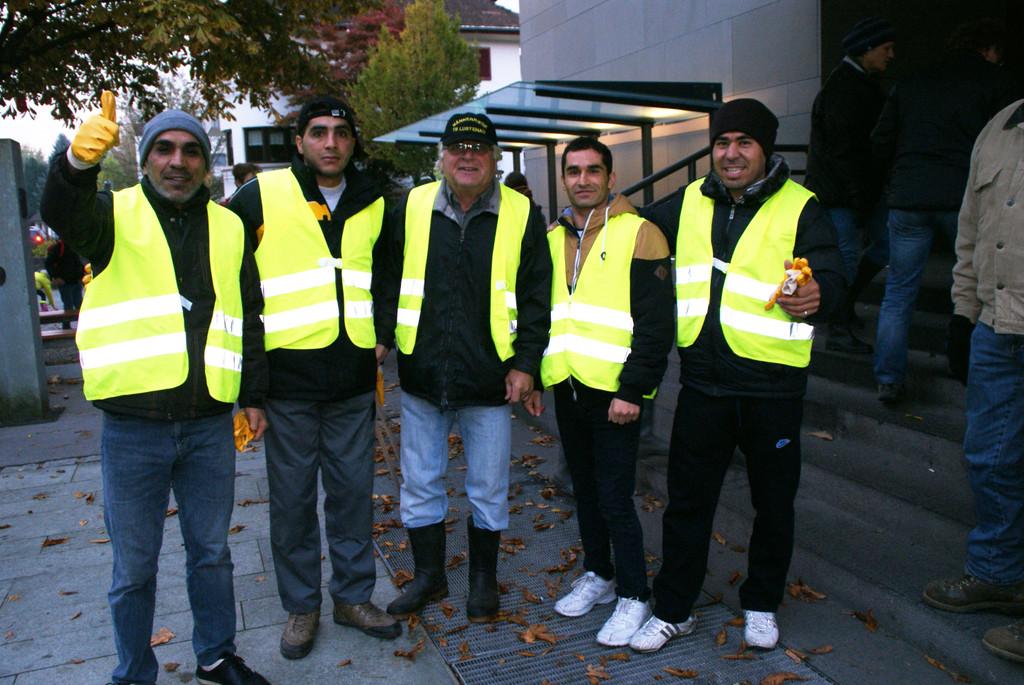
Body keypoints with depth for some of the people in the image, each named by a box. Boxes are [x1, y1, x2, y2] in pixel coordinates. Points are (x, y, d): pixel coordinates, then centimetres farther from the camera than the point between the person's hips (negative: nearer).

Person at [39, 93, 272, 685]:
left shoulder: (228, 228, 11)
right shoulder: (116, 214, 1)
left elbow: (250, 320, 15)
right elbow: (63, 213, -23)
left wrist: (253, 397, 12)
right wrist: (78, 162, -45)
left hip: (210, 424, 3)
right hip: (133, 426, -2)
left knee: (212, 551, 16)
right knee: (135, 568, 10)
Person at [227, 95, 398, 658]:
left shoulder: (373, 204, 10)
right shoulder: (262, 197, -3)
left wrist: (381, 333, 15)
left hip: (353, 378, 3)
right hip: (288, 377, -3)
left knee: (353, 492, 11)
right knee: (292, 496, 7)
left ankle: (353, 595, 28)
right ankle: (300, 606, 25)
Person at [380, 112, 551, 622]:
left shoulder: (521, 215, 0)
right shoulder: (411, 208, 4)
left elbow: (536, 297, 0)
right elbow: (388, 282, 11)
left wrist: (526, 363, -5)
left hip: (490, 380, -2)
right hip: (421, 376, 2)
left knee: (488, 490, 10)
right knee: (419, 484, 13)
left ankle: (483, 580, 31)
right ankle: (429, 575, 33)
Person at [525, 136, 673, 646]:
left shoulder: (638, 234, -7)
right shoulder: (552, 238, 12)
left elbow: (655, 322, -11)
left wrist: (633, 390, -16)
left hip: (614, 393, -6)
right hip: (566, 388, 6)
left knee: (614, 498, -2)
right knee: (585, 489, 17)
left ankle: (634, 595, 16)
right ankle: (598, 574, 34)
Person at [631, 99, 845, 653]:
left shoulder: (800, 208, -4)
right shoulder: (690, 203, 8)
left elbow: (832, 279, -16)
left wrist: (815, 296, -38)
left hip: (772, 385, -2)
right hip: (702, 382, 3)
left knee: (773, 503, 13)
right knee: (687, 499, 10)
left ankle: (761, 604, 34)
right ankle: (673, 609, 26)